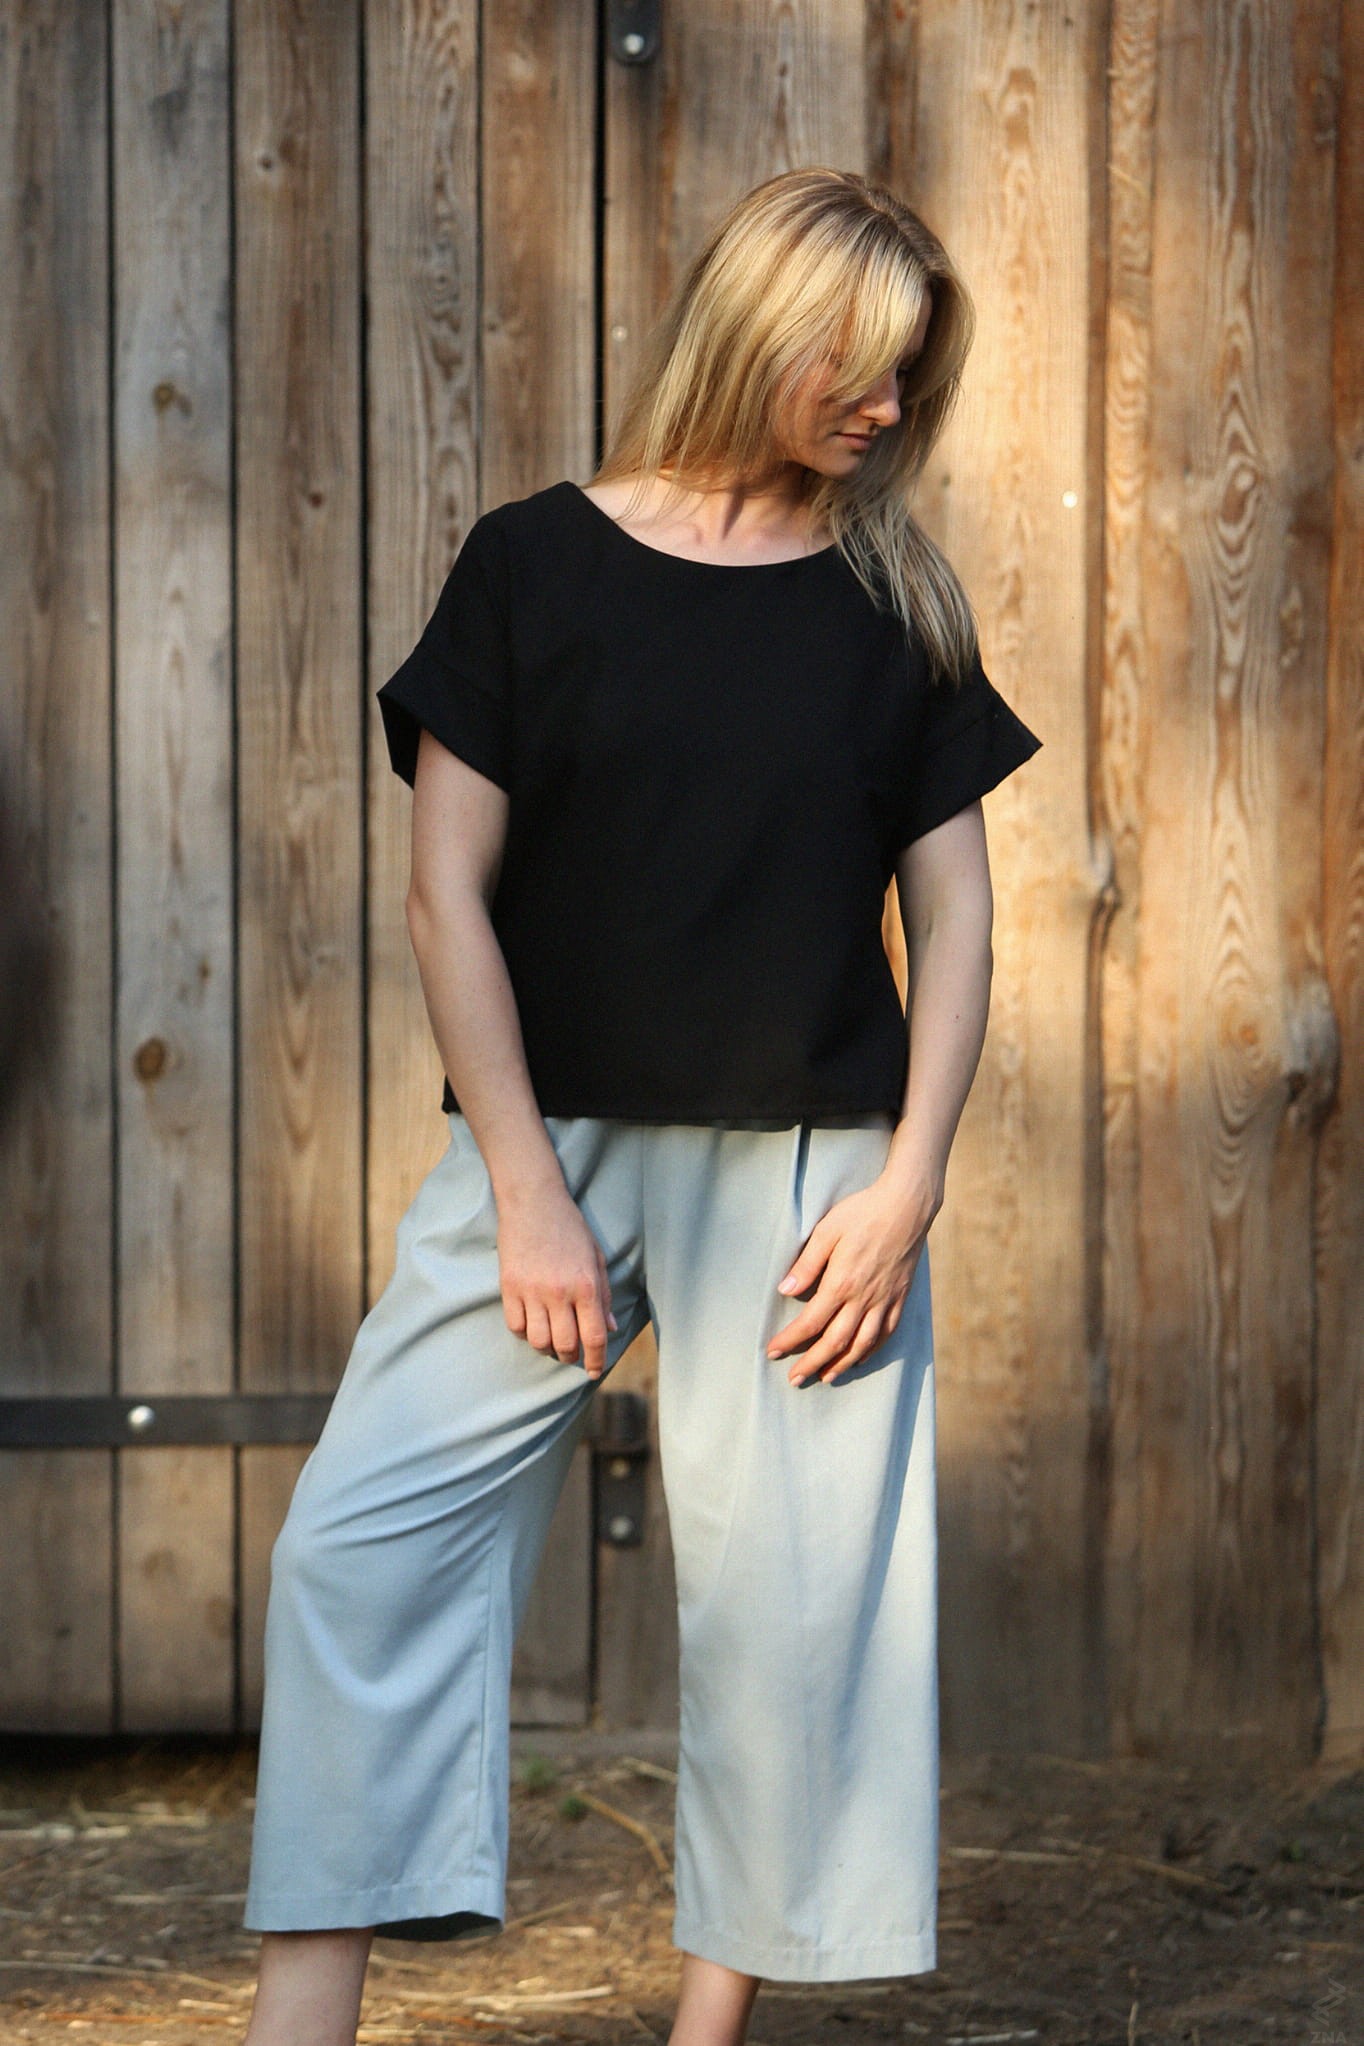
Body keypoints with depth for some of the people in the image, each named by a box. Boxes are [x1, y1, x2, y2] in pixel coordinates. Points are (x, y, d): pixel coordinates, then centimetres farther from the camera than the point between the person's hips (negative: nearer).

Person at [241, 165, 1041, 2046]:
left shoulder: (896, 606, 8)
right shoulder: (533, 566, 2)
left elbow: (955, 911, 8)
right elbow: (450, 893, -1)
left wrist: (907, 1186, -4)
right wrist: (523, 1188, -8)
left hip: (807, 1170, 1)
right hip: (551, 1139, -1)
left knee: (789, 1594, -1)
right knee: (365, 1539, -9)